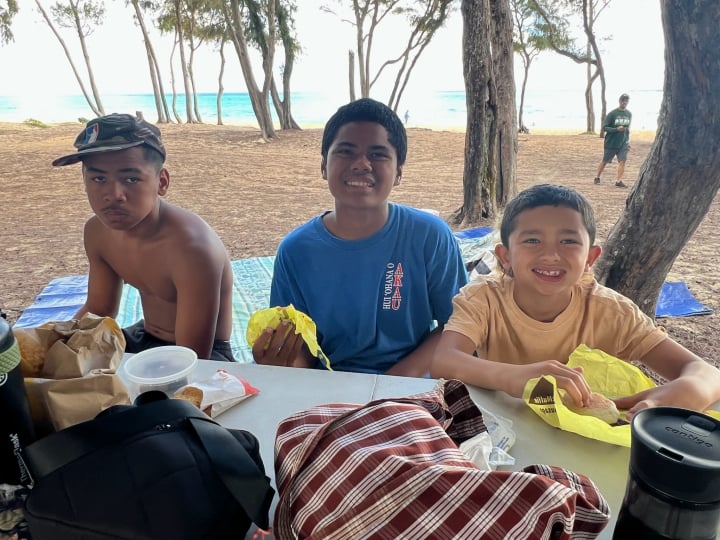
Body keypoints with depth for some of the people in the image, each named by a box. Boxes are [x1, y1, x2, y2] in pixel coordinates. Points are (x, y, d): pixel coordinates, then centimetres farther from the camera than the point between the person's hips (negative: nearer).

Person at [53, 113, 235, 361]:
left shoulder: (193, 247, -32)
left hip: (204, 355, -7)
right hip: (144, 339, 7)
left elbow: (193, 360, -29)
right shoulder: (98, 230, -6)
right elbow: (98, 310, 9)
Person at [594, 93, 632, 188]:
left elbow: (628, 128, 19)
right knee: (604, 161, 9)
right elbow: (604, 128, -10)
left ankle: (618, 181, -9)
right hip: (611, 143, -3)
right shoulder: (612, 114, -9)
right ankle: (597, 177, 27)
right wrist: (616, 129, -24)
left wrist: (628, 141, 17)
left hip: (623, 143, 4)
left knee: (622, 161, -10)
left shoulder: (629, 114, 7)